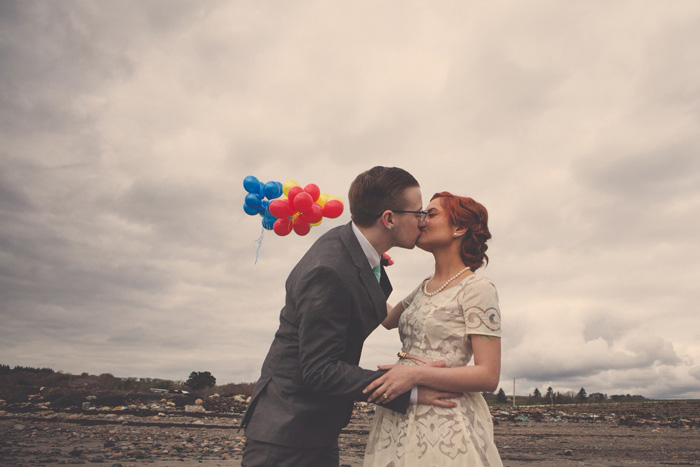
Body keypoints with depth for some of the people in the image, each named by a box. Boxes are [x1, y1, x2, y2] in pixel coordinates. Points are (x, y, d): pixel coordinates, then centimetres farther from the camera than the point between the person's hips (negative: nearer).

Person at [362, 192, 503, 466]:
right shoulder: (424, 287, 12)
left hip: (445, 421, -6)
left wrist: (416, 374, -23)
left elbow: (488, 376, -14)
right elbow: (388, 319, 28)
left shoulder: (477, 289, -10)